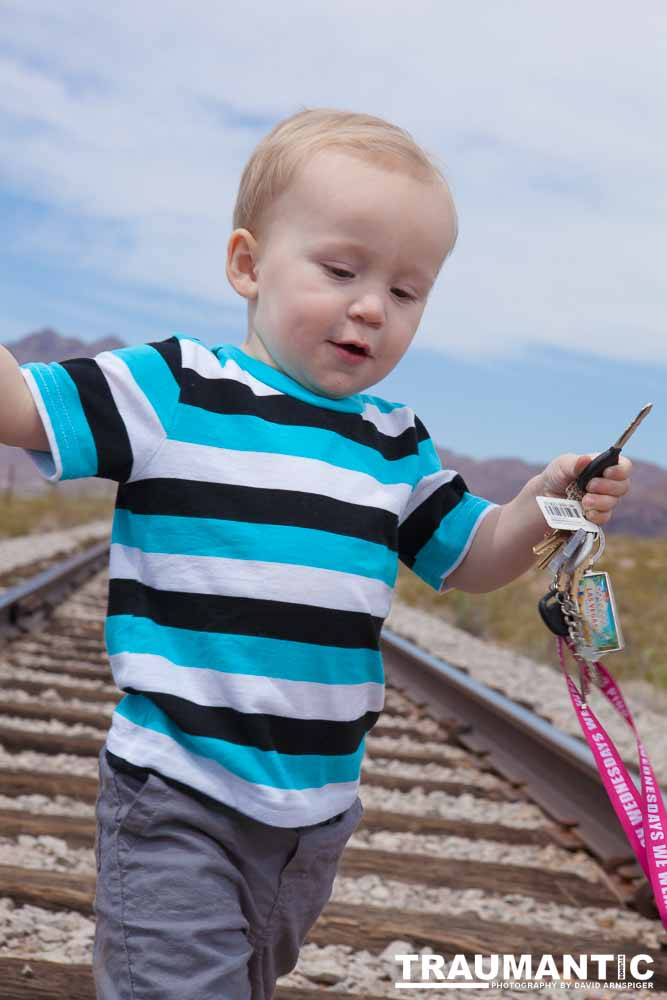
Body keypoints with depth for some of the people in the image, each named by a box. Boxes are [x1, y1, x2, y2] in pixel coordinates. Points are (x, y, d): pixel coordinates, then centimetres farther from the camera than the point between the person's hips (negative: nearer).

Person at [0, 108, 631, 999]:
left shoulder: (394, 444, 6)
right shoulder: (172, 388, -9)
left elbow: (470, 559, 14)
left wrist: (541, 505, -5)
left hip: (318, 808, 6)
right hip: (178, 793, -5)